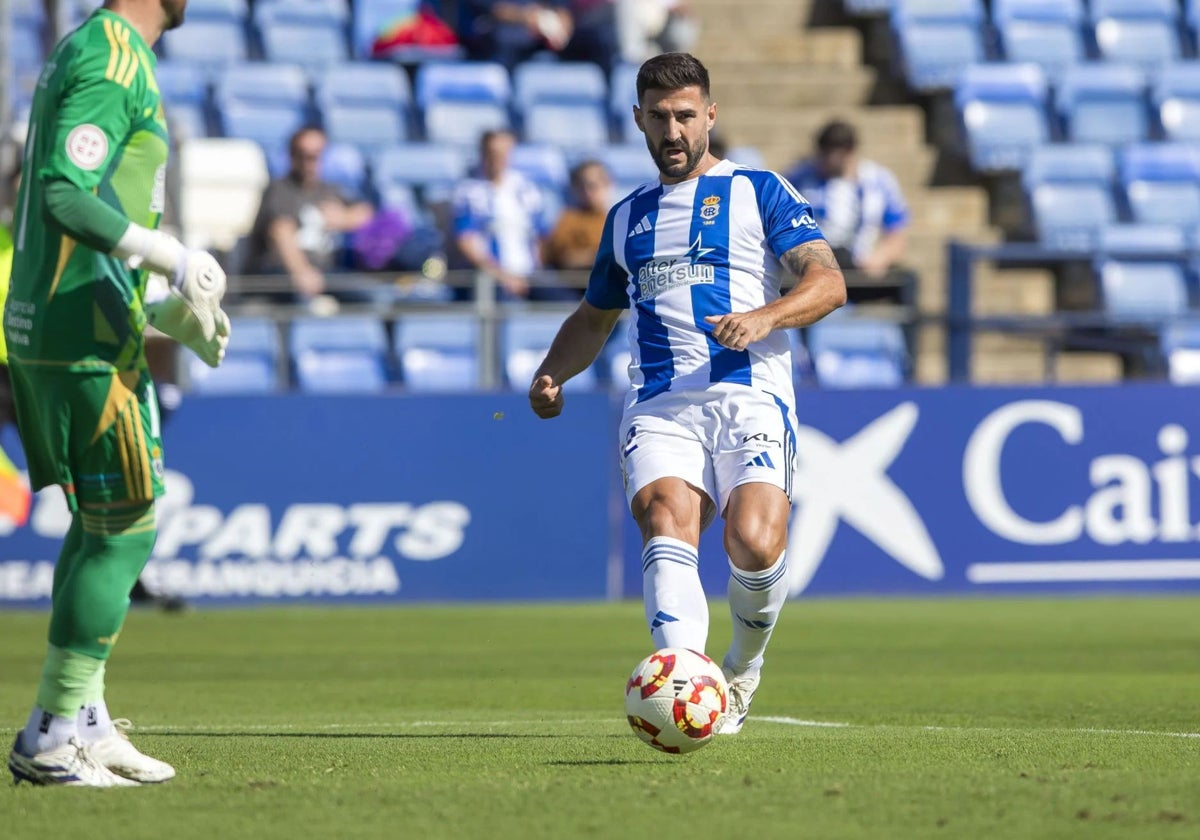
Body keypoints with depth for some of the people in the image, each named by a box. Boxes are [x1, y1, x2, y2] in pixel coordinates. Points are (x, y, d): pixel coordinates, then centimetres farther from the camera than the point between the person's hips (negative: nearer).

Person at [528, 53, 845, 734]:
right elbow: (594, 318, 39)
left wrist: (765, 317, -18)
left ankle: (745, 665, 9)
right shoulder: (628, 217, 25)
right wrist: (553, 375, 20)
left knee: (756, 545, -23)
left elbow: (829, 282, 0)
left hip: (750, 394, -3)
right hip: (659, 404, 3)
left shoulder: (758, 192, 11)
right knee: (667, 523, -27)